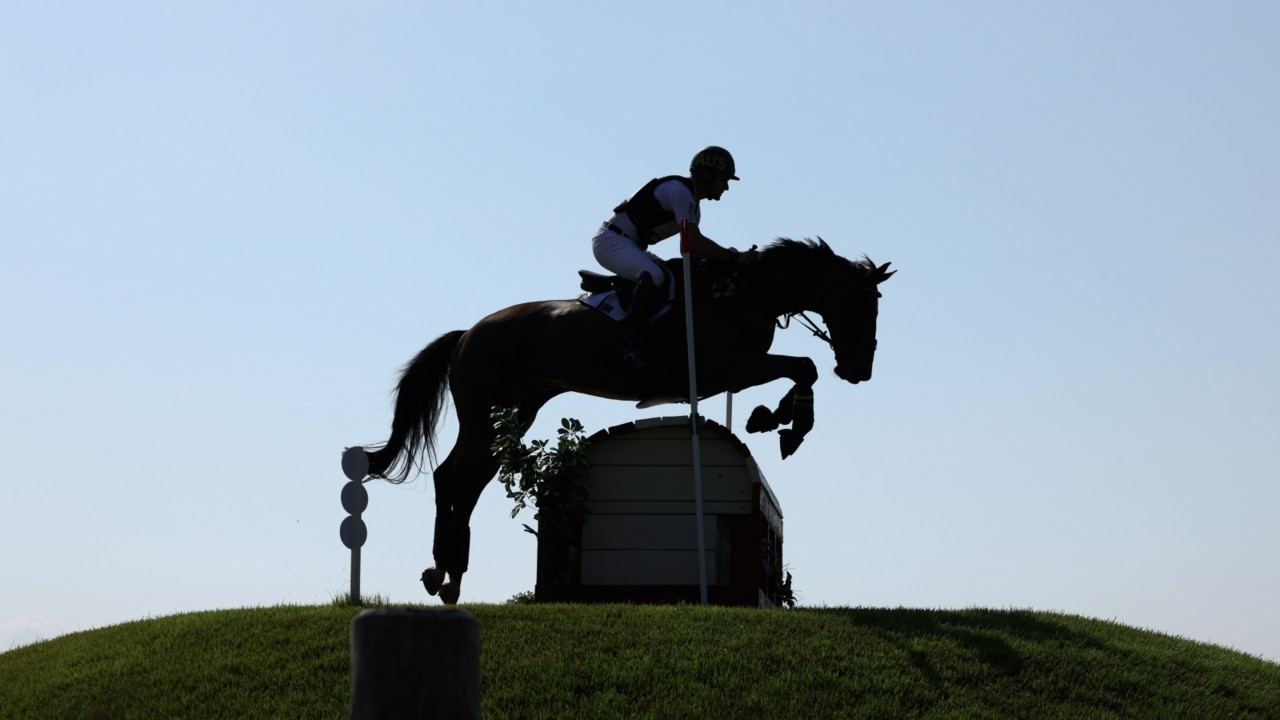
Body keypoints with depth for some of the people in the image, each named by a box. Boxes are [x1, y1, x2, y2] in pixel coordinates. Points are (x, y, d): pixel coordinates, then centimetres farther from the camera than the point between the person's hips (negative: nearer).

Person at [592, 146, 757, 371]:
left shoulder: (692, 203, 15)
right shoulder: (680, 190, -16)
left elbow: (694, 248, 15)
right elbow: (694, 242, -25)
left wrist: (731, 256, 2)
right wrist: (735, 257, -23)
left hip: (629, 245, 11)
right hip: (611, 240, -11)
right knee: (654, 276, -33)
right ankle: (631, 340, -34)